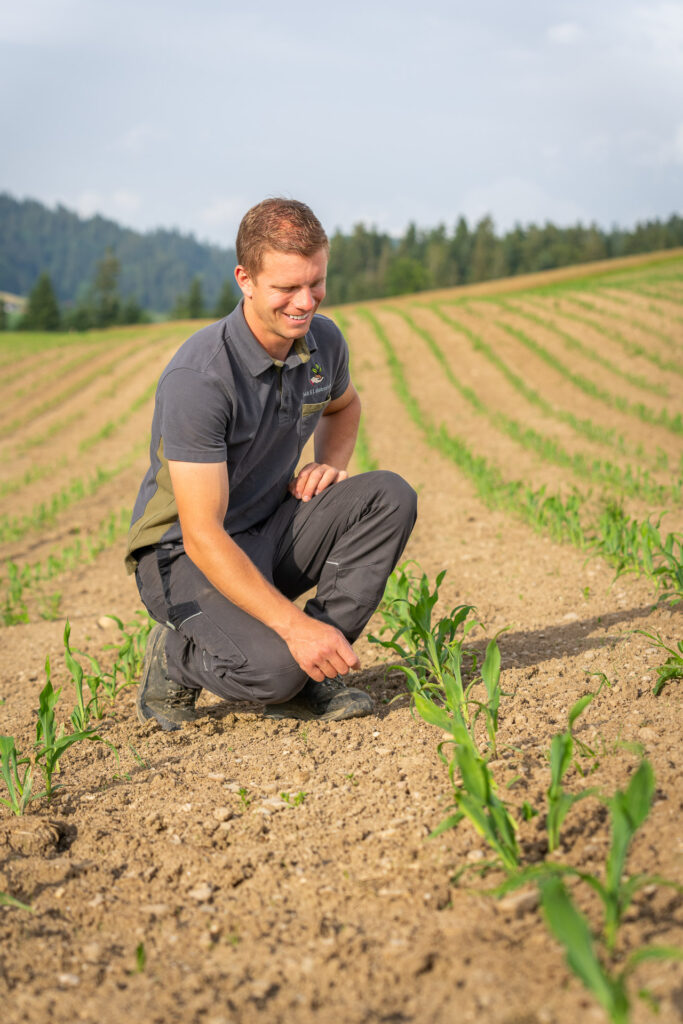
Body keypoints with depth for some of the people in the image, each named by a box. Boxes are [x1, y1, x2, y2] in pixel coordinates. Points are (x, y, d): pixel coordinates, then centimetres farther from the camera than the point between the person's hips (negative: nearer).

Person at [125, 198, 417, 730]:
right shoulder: (198, 380, -28)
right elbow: (203, 536, -28)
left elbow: (343, 405, 22)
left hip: (272, 530, 7)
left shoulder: (323, 340, -5)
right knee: (272, 667, -32)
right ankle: (177, 659, 4)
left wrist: (330, 463, -1)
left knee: (389, 495, -16)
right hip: (184, 554, -7)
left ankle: (314, 673, -8)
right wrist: (294, 625, -33)